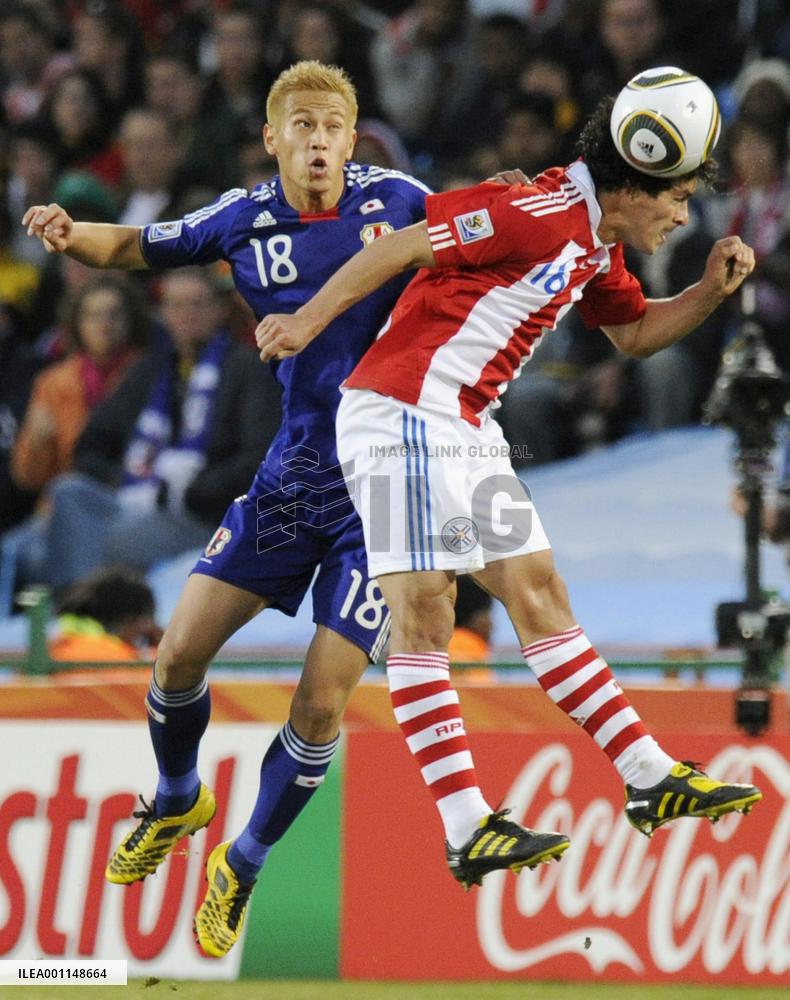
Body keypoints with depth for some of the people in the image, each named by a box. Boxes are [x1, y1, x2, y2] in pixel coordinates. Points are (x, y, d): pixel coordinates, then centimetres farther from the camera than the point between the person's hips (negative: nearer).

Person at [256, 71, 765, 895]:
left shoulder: (596, 246, 14)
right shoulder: (544, 211, -17)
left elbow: (635, 333, 29)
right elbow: (406, 243, -18)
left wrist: (710, 291, 12)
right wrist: (308, 322, -17)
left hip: (466, 426, 10)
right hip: (405, 415, -10)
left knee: (537, 592, 11)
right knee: (421, 608, -12)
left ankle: (652, 781, 13)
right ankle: (467, 834, -17)